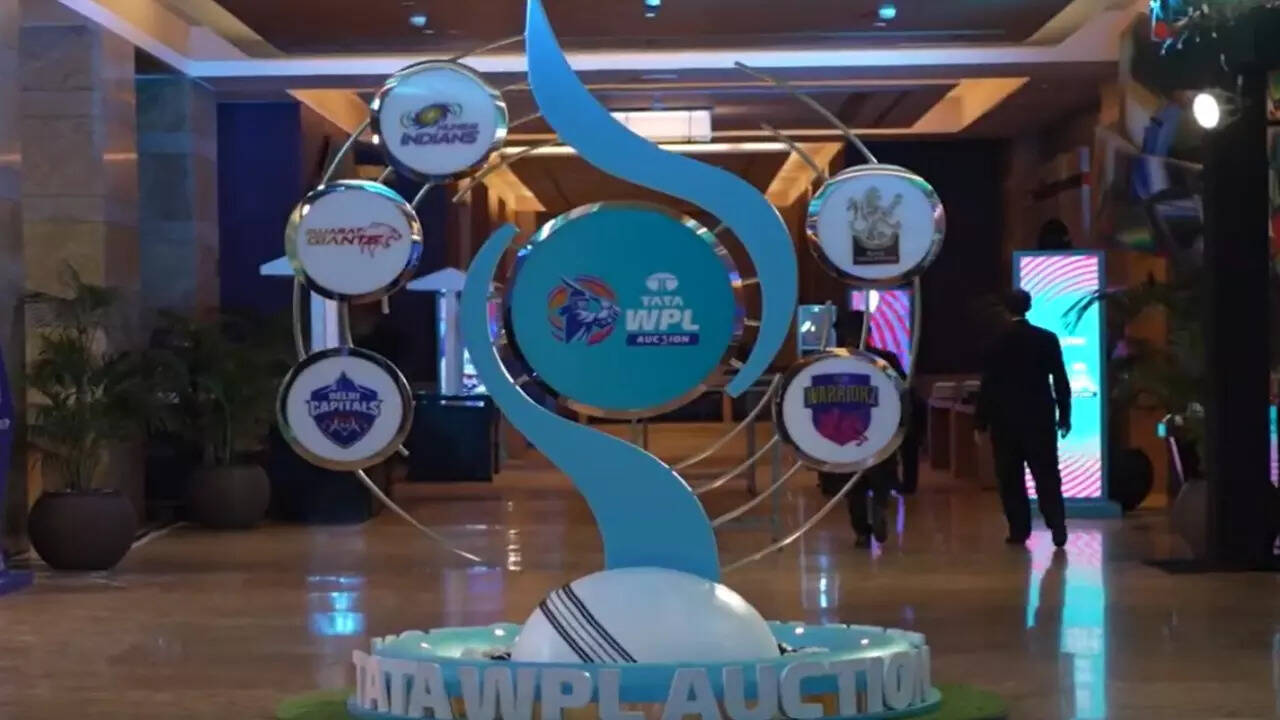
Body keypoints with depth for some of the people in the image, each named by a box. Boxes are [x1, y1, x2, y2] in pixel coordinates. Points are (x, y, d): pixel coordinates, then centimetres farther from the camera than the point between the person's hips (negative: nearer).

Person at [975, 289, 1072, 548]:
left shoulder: (997, 342, -4)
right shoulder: (1047, 339, -1)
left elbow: (988, 384, -4)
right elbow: (1060, 381, -1)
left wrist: (981, 422, 1)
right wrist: (1064, 416, 7)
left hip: (1005, 420, -1)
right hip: (1040, 418, 1)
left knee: (1011, 478, 5)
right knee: (1047, 475, 3)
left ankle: (1019, 530, 2)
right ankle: (1058, 528, -8)